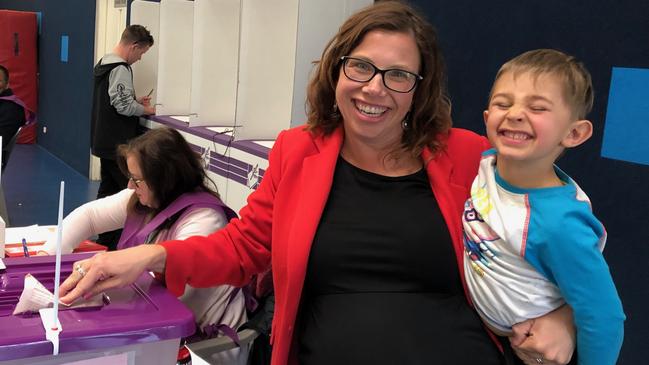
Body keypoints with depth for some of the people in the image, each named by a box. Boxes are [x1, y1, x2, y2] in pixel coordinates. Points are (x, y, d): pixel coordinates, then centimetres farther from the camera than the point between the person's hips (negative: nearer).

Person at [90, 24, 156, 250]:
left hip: (103, 141, 10)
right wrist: (145, 109, -5)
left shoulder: (103, 63, 14)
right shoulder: (121, 68, -18)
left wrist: (136, 101, 13)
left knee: (107, 190, 15)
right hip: (118, 144, -10)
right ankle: (112, 241, -1)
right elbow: (124, 107, -21)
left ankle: (103, 239, 23)